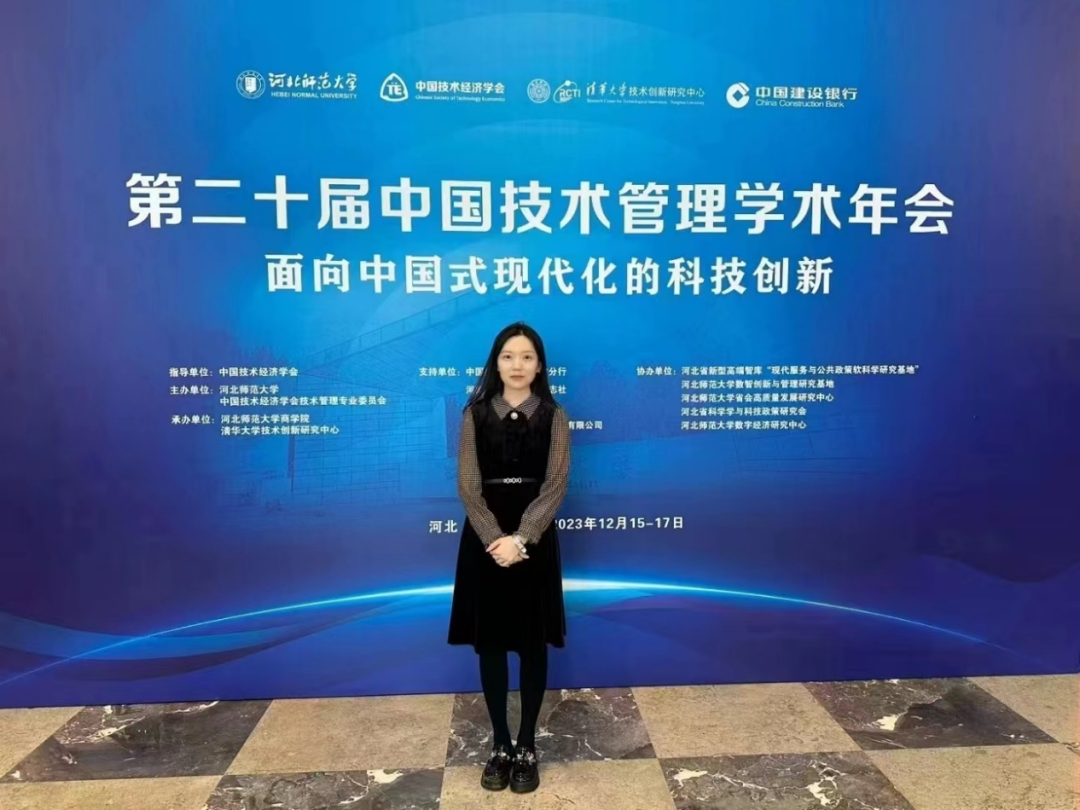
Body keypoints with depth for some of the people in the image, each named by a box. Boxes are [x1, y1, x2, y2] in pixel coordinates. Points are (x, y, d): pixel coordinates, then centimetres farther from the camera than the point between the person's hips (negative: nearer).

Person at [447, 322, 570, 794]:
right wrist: (495, 539, -16)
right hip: (485, 540, 1)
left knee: (533, 643, 7)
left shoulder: (553, 417, 0)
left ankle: (527, 746, 22)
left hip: (535, 540, -1)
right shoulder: (475, 415, 2)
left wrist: (520, 539, -18)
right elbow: (468, 488, -4)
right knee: (489, 642, 7)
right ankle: (500, 745, 22)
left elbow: (555, 486, -8)